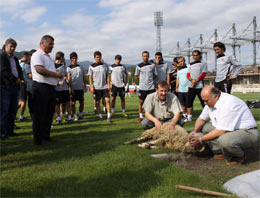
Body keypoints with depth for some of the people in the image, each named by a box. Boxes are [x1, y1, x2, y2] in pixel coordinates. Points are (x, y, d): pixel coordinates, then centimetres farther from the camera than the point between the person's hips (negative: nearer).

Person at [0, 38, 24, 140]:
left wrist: (21, 79, 0)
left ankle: (10, 130, 16)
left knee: (13, 110, 8)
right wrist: (15, 79, -14)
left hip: (15, 86, 7)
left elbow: (19, 70, 20)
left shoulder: (15, 58, 22)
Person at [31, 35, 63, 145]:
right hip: (41, 87, -9)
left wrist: (59, 76, 9)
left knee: (49, 114, 13)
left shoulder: (48, 56, 23)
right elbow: (40, 69, -22)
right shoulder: (37, 55, -8)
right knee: (40, 115, -3)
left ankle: (46, 136, 24)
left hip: (51, 87, 9)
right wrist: (56, 74, -14)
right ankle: (38, 139, 5)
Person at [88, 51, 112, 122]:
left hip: (105, 86, 0)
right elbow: (90, 77, 4)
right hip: (96, 87, 0)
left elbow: (107, 75, 7)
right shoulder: (92, 66, 2)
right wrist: (91, 86, -4)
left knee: (107, 100, -10)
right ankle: (100, 116, 16)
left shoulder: (105, 65, 5)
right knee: (97, 102, 4)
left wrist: (108, 84, -2)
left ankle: (109, 117, -7)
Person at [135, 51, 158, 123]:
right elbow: (136, 76, 12)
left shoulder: (152, 65, 4)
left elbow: (155, 75, 11)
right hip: (142, 87, 0)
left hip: (151, 87, 0)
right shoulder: (139, 66, 3)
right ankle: (140, 117, 17)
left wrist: (149, 78, -1)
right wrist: (143, 78, 1)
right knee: (141, 102, 5)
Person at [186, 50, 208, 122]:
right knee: (189, 102, 6)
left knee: (203, 102, -8)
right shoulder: (191, 64, 18)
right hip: (191, 86, 5)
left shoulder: (203, 64, 5)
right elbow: (188, 75, 9)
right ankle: (189, 117, 15)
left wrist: (196, 80, -15)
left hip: (199, 86, -5)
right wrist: (192, 80, -11)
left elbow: (204, 74, -6)